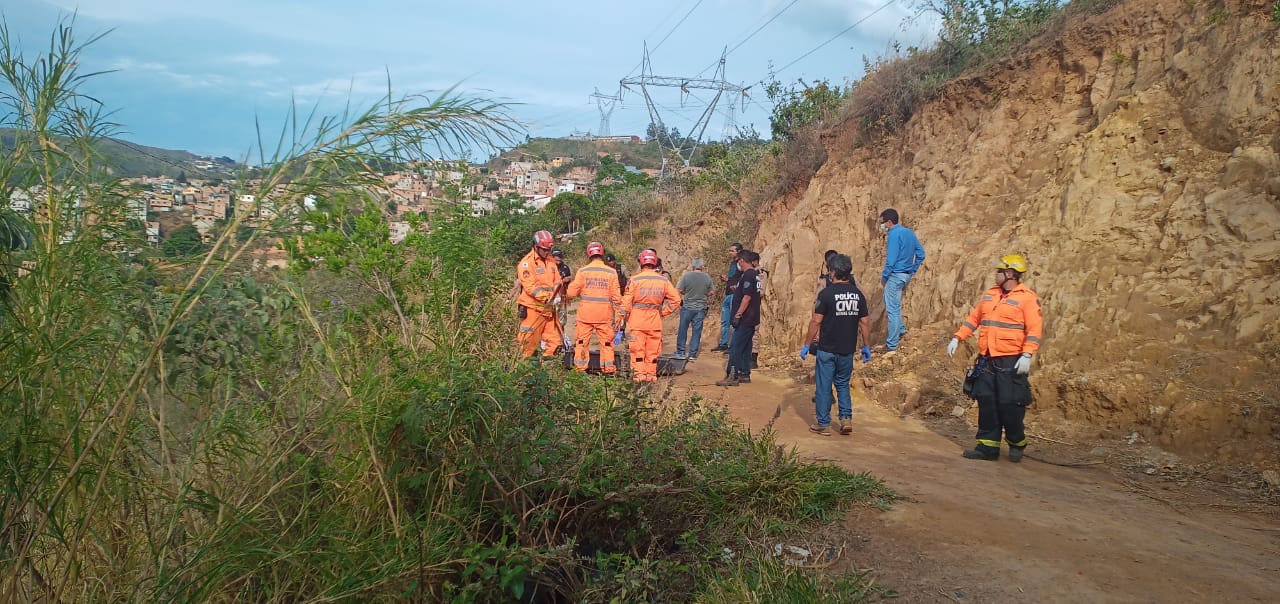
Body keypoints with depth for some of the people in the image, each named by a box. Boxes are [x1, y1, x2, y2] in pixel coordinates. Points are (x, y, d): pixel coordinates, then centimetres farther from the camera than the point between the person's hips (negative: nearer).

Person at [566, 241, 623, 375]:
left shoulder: (583, 271, -5)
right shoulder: (611, 272, -2)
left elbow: (572, 292, -3)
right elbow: (616, 296, 0)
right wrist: (618, 313, 9)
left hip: (585, 313, 0)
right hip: (605, 314, 1)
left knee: (582, 341, 9)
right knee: (606, 342, 9)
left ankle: (580, 367, 11)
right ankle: (608, 368, 10)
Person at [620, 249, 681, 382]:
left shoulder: (635, 280, -7)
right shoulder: (663, 281, 2)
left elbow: (627, 301, -7)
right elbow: (676, 299, 3)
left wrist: (624, 317, 4)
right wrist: (664, 312, 9)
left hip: (637, 320, -2)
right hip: (655, 320, 2)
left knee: (638, 348, 3)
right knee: (653, 349, 10)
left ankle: (639, 373, 2)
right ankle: (651, 374, 14)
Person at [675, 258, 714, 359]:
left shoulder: (686, 276, -12)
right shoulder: (707, 277, -5)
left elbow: (679, 291, -9)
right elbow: (710, 292, 4)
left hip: (687, 307, -2)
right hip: (701, 308, 2)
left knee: (682, 330, 11)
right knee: (697, 331, 8)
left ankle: (681, 352, 16)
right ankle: (693, 353, 10)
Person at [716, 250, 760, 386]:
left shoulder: (747, 275, -16)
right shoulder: (755, 274, 14)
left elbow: (747, 297, -21)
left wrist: (738, 315, -21)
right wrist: (736, 290, 17)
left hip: (745, 319, -10)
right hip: (751, 319, 10)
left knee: (735, 347, -8)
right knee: (745, 348, 14)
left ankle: (732, 376, -9)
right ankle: (744, 375, 19)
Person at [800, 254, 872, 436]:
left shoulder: (826, 293, -12)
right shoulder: (858, 294, 2)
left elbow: (816, 322, -11)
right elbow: (865, 322, 5)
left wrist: (807, 345, -4)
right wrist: (866, 346, 14)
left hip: (827, 349, -4)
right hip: (848, 349, 4)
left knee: (824, 386, 6)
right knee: (843, 384, 19)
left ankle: (823, 424, 10)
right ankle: (846, 418, 8)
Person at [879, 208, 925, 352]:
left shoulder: (894, 235, -17)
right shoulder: (909, 232, 9)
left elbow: (891, 259, -20)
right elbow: (920, 254, 12)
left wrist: (883, 277, -9)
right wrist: (912, 271, 16)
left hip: (896, 275, -9)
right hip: (907, 274, 9)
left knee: (893, 309, -2)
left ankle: (892, 344, 2)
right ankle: (901, 329, 28)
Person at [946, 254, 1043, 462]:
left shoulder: (1027, 298, -6)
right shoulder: (989, 295, 14)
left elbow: (1035, 329, -13)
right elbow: (973, 319, 19)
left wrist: (1027, 355, -22)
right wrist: (957, 338, 10)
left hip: (1011, 362, -6)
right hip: (987, 361, 6)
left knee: (1010, 405, -3)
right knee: (986, 404, 5)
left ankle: (1017, 444, 18)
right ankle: (988, 446, 12)